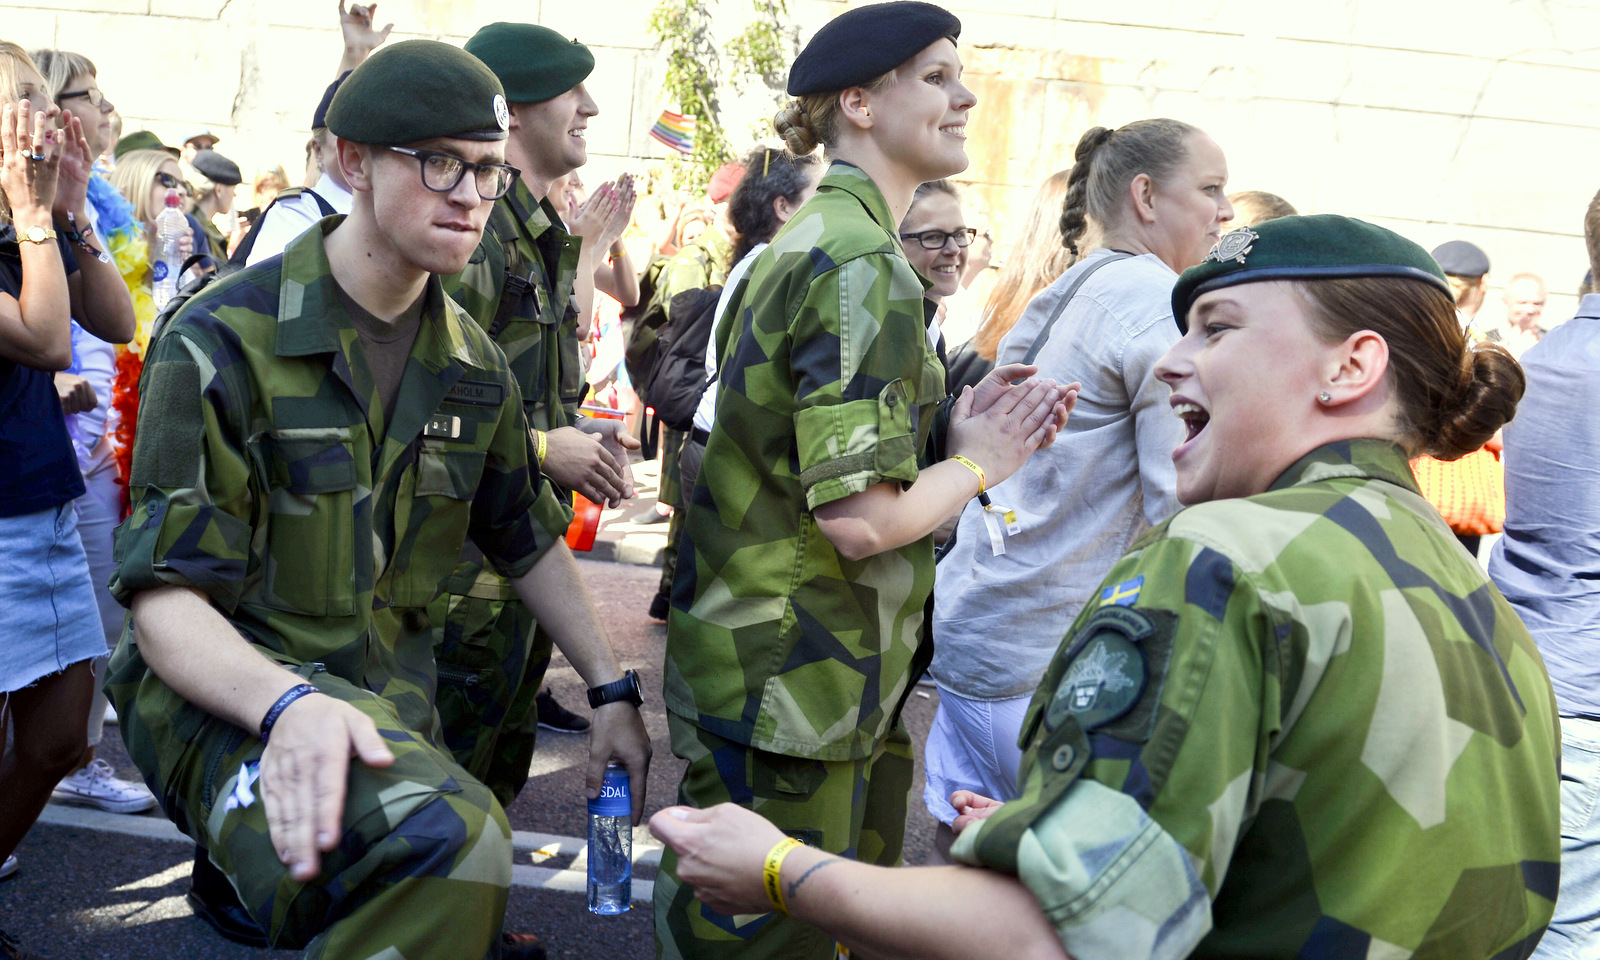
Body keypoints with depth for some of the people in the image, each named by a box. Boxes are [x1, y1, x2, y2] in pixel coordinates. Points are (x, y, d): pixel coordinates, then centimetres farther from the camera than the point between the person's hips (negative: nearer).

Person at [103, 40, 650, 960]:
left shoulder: (473, 362, 7)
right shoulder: (226, 341, -13)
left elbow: (530, 541, 18)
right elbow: (165, 600, -17)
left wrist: (613, 691, 13)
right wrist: (287, 704, -36)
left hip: (389, 698, 7)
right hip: (232, 689, -7)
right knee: (448, 840, -37)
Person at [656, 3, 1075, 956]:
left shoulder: (813, 239, 13)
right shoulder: (863, 265, -20)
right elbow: (860, 517, -25)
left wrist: (952, 427, 5)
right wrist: (978, 461, -8)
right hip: (793, 688, -10)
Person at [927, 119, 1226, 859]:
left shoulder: (1054, 300, 16)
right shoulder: (1161, 304, -11)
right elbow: (1187, 507, -17)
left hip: (968, 630, 9)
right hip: (1050, 665, -9)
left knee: (965, 854, 14)